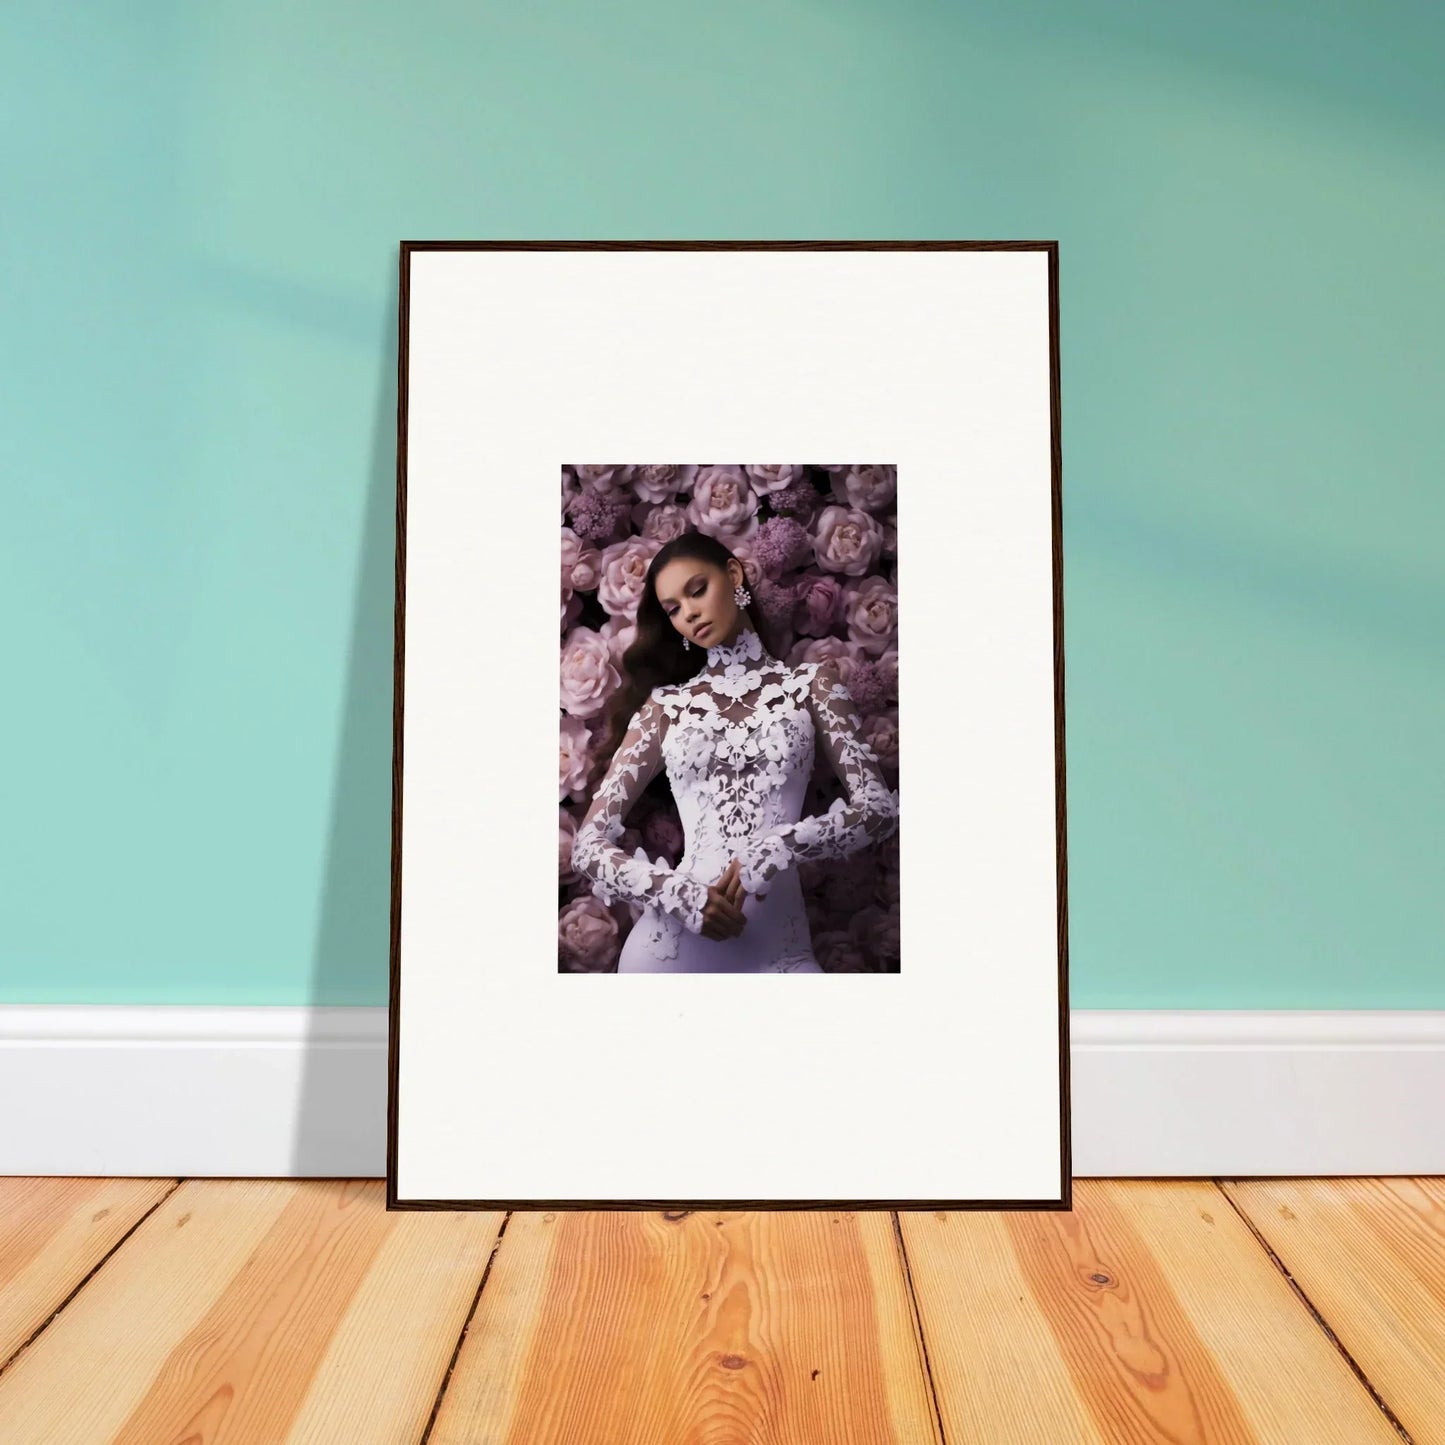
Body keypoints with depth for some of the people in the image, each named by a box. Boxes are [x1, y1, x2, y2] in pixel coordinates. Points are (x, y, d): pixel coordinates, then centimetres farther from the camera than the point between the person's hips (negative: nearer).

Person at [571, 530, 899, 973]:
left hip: (777, 944, 0)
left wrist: (777, 849, -15)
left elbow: (879, 806, 0)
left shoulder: (811, 682, 8)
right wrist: (680, 893, -14)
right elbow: (589, 843, 2)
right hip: (670, 940, 0)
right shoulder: (665, 704, 7)